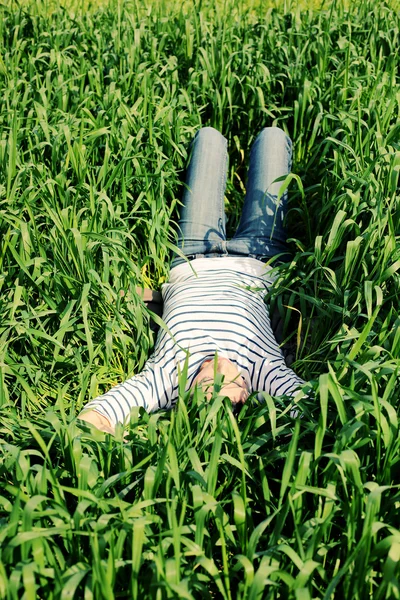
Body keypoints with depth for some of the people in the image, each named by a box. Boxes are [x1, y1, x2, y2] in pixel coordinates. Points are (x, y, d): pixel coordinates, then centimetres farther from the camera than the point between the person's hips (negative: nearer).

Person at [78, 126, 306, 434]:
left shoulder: (170, 371, -47)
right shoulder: (262, 365, -47)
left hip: (191, 266, 1)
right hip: (254, 266, -1)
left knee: (209, 136, 21)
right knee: (272, 136, 20)